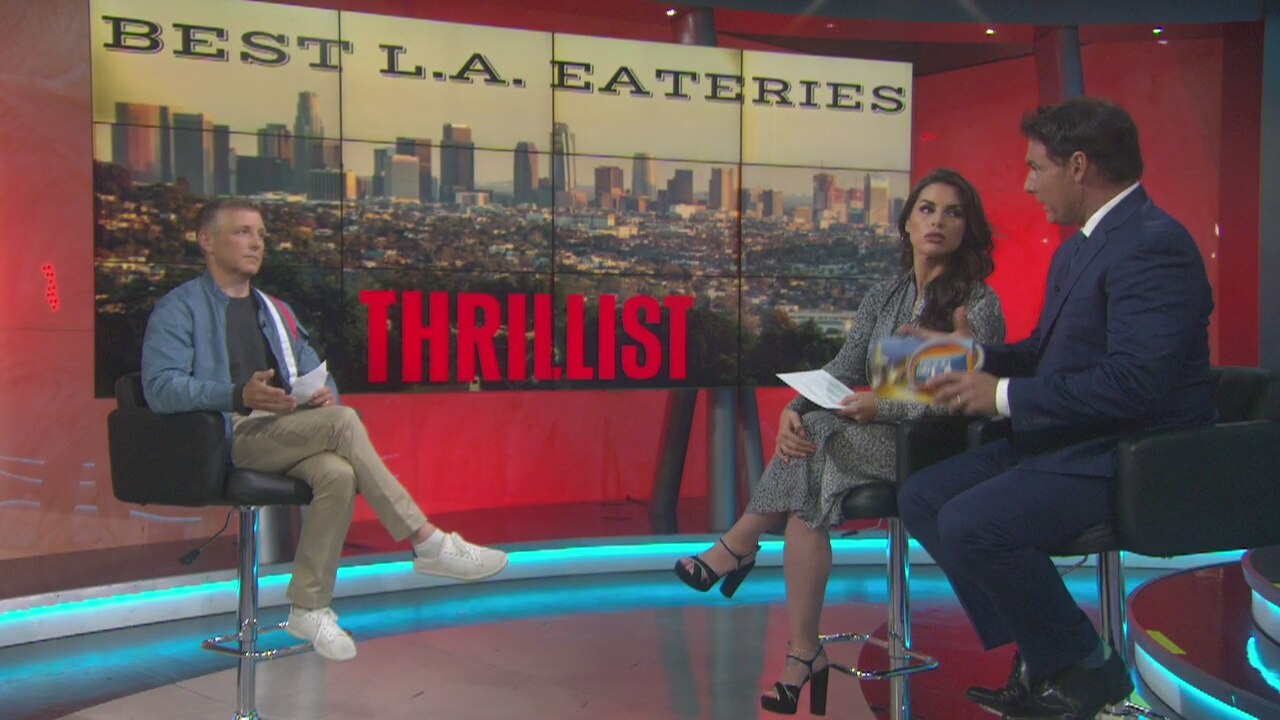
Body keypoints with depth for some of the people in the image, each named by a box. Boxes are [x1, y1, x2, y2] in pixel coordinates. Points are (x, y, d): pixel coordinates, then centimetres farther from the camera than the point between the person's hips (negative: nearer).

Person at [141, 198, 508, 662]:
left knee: (338, 474, -30)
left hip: (290, 434, 5)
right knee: (343, 422, -29)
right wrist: (241, 394, -25)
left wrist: (325, 394, -4)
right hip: (231, 437, -5)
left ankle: (309, 608, -22)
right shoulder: (179, 308, 7)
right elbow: (160, 387, -9)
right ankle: (428, 544, -25)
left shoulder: (277, 312, 27)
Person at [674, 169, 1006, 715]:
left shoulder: (978, 305, -5)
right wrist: (794, 411, -16)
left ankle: (739, 545, -7)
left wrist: (883, 407, -23)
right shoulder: (883, 298, 12)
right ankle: (804, 654, -21)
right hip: (880, 444, 5)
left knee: (812, 450, -27)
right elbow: (840, 372, 4)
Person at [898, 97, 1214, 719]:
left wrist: (1004, 396, -21)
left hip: (1126, 458, -11)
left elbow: (1136, 382, -27)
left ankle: (1084, 669, -3)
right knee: (921, 496, 4)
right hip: (1064, 442, 11)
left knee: (969, 524, -26)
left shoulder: (1153, 244, -18)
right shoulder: (1080, 245, 15)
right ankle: (1038, 654, 7)